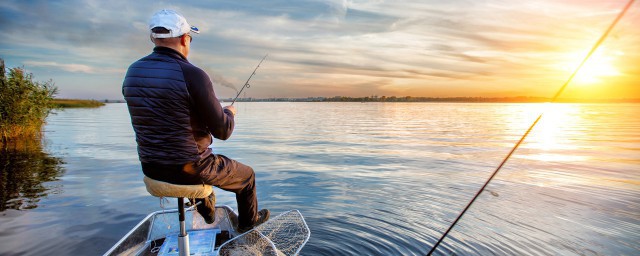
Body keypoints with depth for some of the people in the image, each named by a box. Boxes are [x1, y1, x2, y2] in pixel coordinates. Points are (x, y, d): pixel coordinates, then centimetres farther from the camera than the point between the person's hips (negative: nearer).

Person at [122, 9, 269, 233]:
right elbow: (222, 132, -17)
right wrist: (229, 113, 6)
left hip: (151, 168, 7)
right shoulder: (193, 75, -22)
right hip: (189, 169, -7)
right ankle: (248, 221, 43)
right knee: (246, 175, 21)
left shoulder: (132, 73, -1)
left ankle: (207, 211, 55)